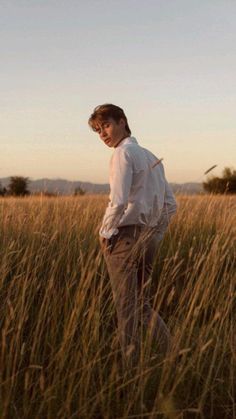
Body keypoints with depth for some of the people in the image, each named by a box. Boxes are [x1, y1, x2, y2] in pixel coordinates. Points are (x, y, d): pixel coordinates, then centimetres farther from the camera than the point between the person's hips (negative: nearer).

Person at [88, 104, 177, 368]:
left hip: (123, 237, -8)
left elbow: (118, 201, -22)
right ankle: (170, 349, 5)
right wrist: (154, 238, 18)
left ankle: (131, 366, 5)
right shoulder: (151, 157, 16)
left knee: (126, 307, 0)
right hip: (148, 237, 8)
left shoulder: (123, 153, -10)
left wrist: (105, 232, -9)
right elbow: (170, 205, 17)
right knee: (142, 303, 17)